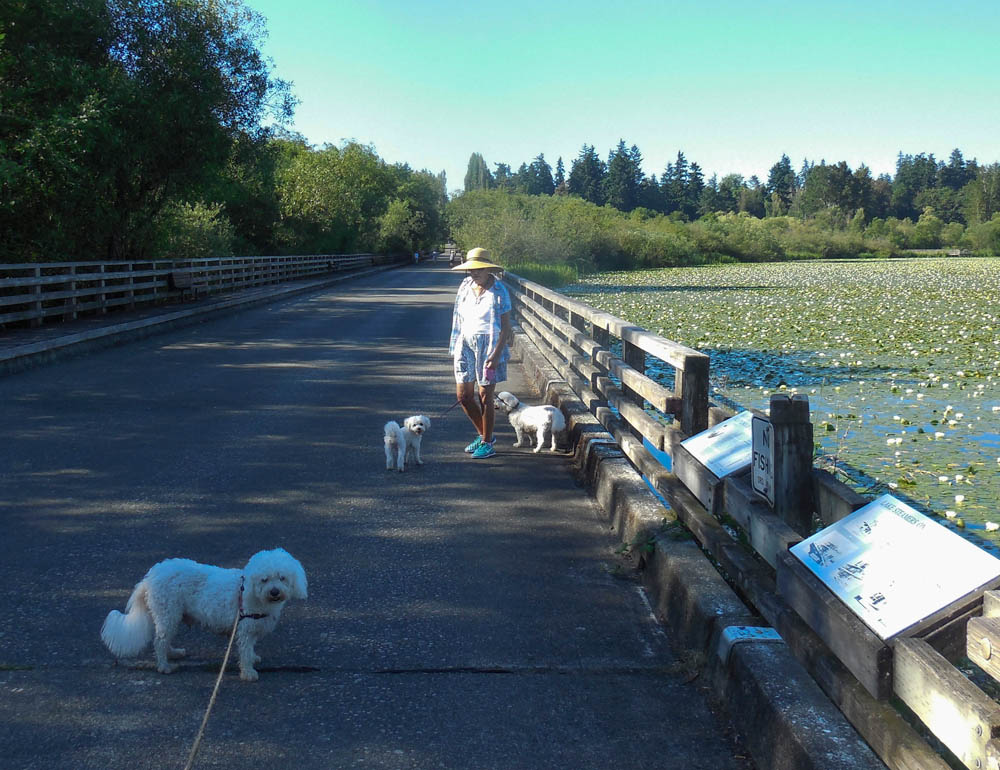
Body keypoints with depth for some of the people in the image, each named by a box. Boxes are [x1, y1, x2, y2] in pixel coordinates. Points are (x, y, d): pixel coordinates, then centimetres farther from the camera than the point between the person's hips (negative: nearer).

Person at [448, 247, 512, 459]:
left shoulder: (498, 291, -9)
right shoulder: (465, 287, 7)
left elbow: (506, 326, -11)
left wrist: (496, 353, -19)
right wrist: (457, 346, 13)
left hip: (489, 346, -6)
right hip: (466, 344, 6)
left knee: (485, 397, -2)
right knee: (463, 395, 5)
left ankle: (487, 443, 12)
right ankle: (483, 434, 26)